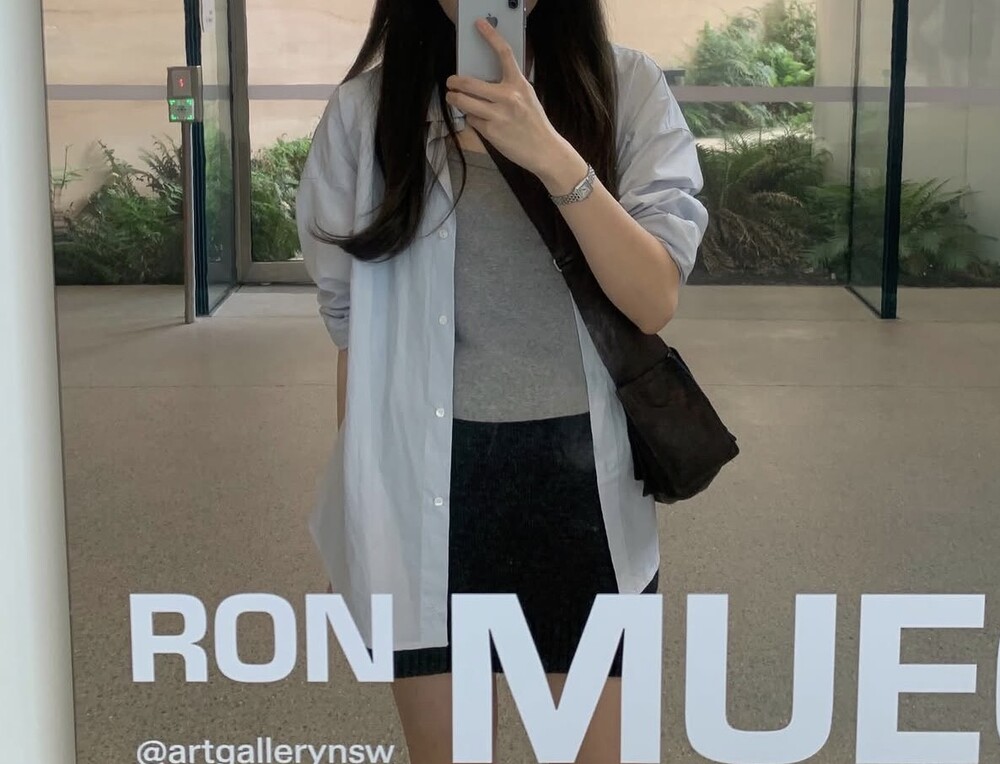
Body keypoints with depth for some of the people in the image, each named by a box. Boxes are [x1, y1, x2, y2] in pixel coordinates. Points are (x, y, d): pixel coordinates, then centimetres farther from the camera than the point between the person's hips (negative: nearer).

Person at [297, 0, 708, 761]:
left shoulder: (626, 87, -3)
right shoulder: (367, 106, -2)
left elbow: (655, 301, -12)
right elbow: (351, 319, 4)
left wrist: (554, 157, -25)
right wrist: (363, 487, 5)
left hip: (583, 476, 0)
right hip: (430, 481, 1)